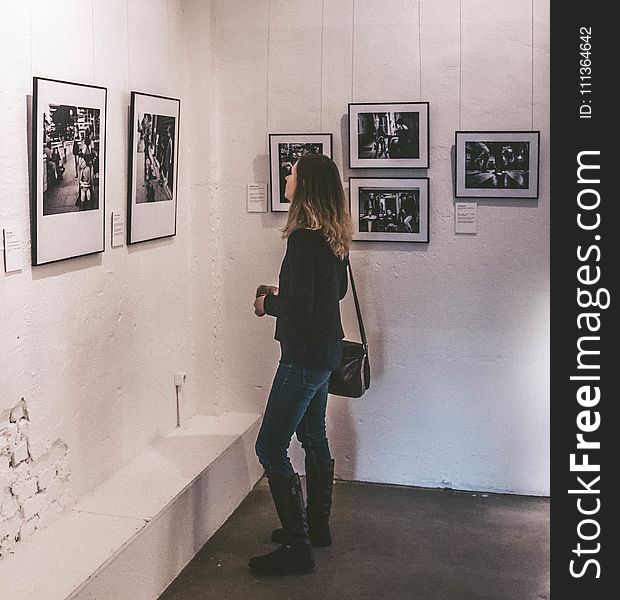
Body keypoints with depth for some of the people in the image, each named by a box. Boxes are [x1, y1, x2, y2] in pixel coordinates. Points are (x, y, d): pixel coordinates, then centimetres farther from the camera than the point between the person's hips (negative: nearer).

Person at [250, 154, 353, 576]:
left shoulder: (303, 239, -22)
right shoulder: (334, 236, 6)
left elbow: (298, 308, -24)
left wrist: (269, 304, -5)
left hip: (304, 357, -10)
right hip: (326, 352, 10)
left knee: (271, 448, -4)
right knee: (314, 437, 21)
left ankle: (297, 549, 2)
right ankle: (317, 527, 35)